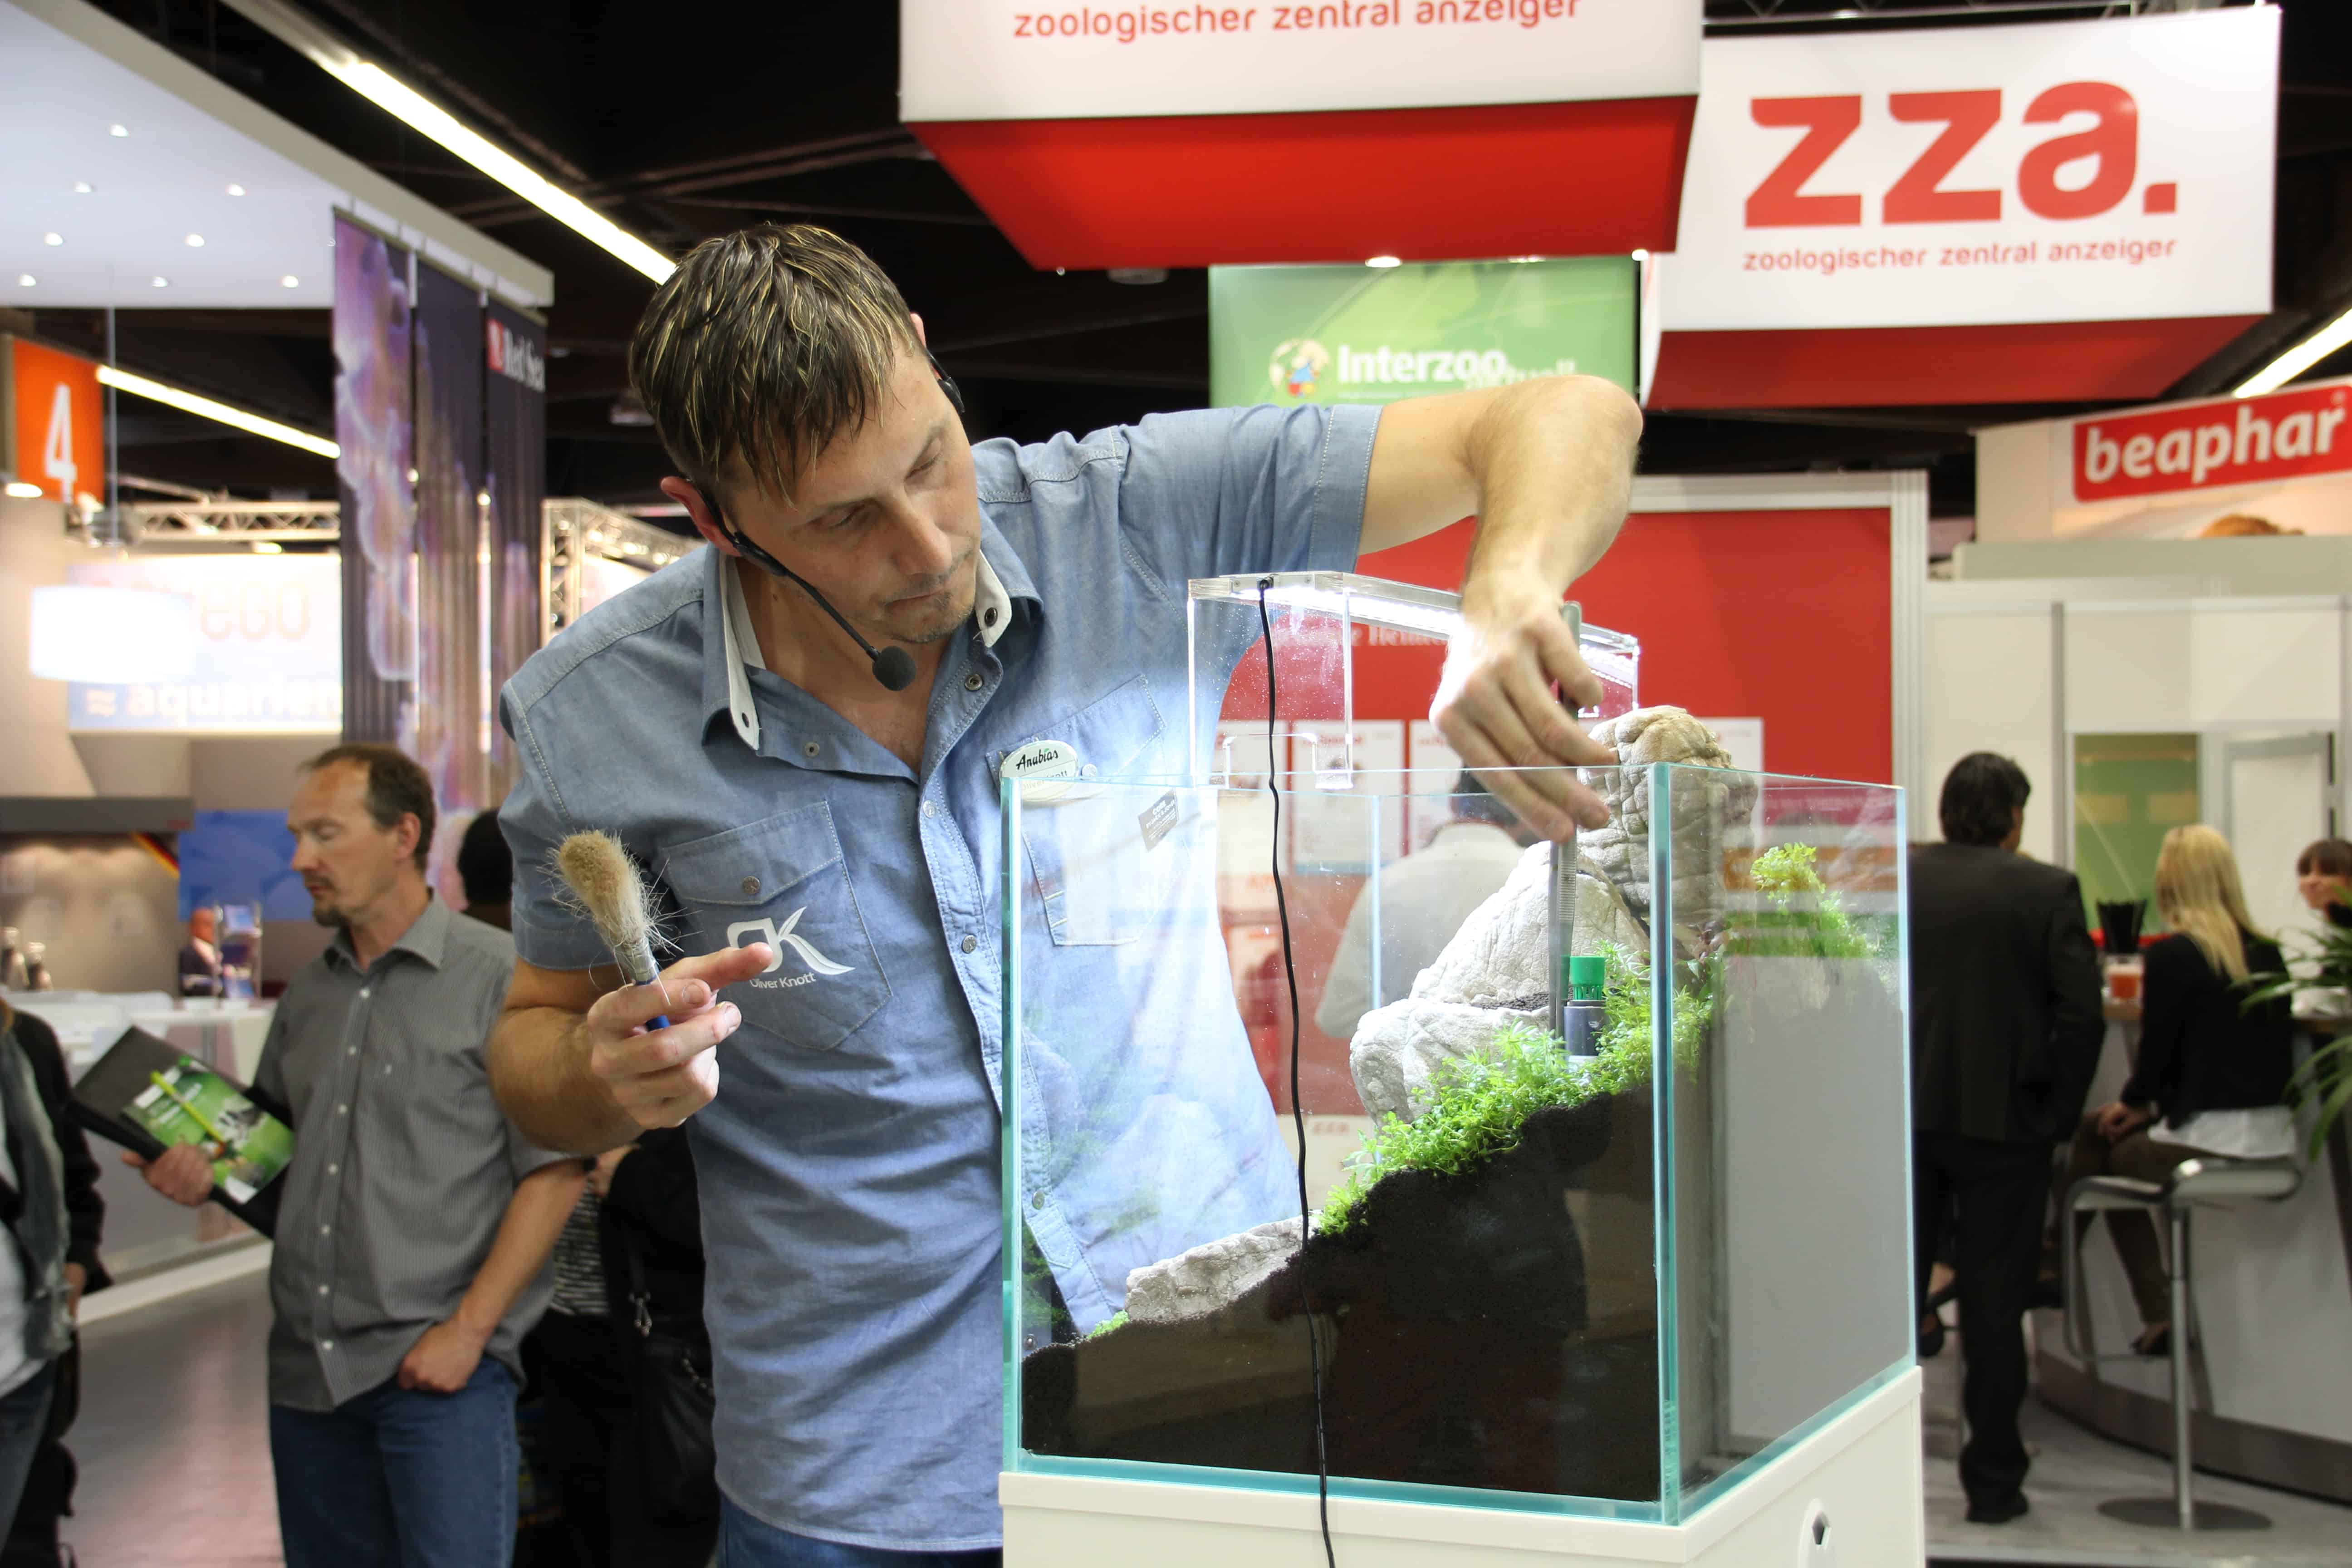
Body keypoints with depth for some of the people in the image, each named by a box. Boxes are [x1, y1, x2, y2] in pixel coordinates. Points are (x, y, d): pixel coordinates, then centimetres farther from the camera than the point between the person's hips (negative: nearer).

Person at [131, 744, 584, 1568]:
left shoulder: (498, 976, -8)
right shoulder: (309, 991, 13)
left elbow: (555, 1170, -11)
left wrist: (467, 1330, -15)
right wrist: (207, 1166, 3)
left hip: (438, 1371, -6)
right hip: (305, 1367, 7)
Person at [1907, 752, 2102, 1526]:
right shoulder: (2048, 890, -7)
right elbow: (2082, 1014, -11)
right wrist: (2059, 1113, -1)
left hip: (1901, 1115, 2)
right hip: (2002, 1118, -2)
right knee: (1993, 1303, 6)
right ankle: (1992, 1481, 13)